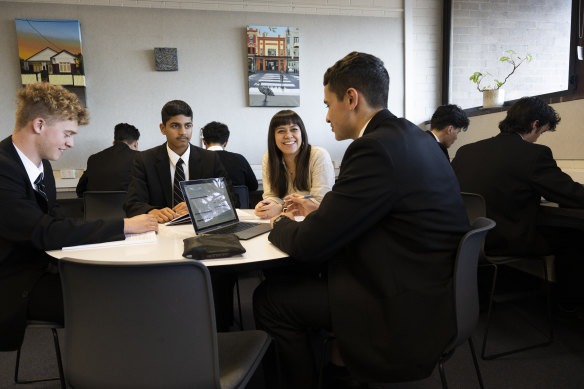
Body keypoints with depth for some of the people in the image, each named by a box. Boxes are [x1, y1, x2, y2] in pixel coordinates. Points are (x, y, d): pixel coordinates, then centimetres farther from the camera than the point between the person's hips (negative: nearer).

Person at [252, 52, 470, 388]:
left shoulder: (377, 148, -24)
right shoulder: (410, 136, 7)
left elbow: (310, 245, -19)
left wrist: (281, 224, 1)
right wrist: (318, 210, 13)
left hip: (408, 309, -9)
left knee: (269, 298, -5)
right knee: (298, 278, 17)